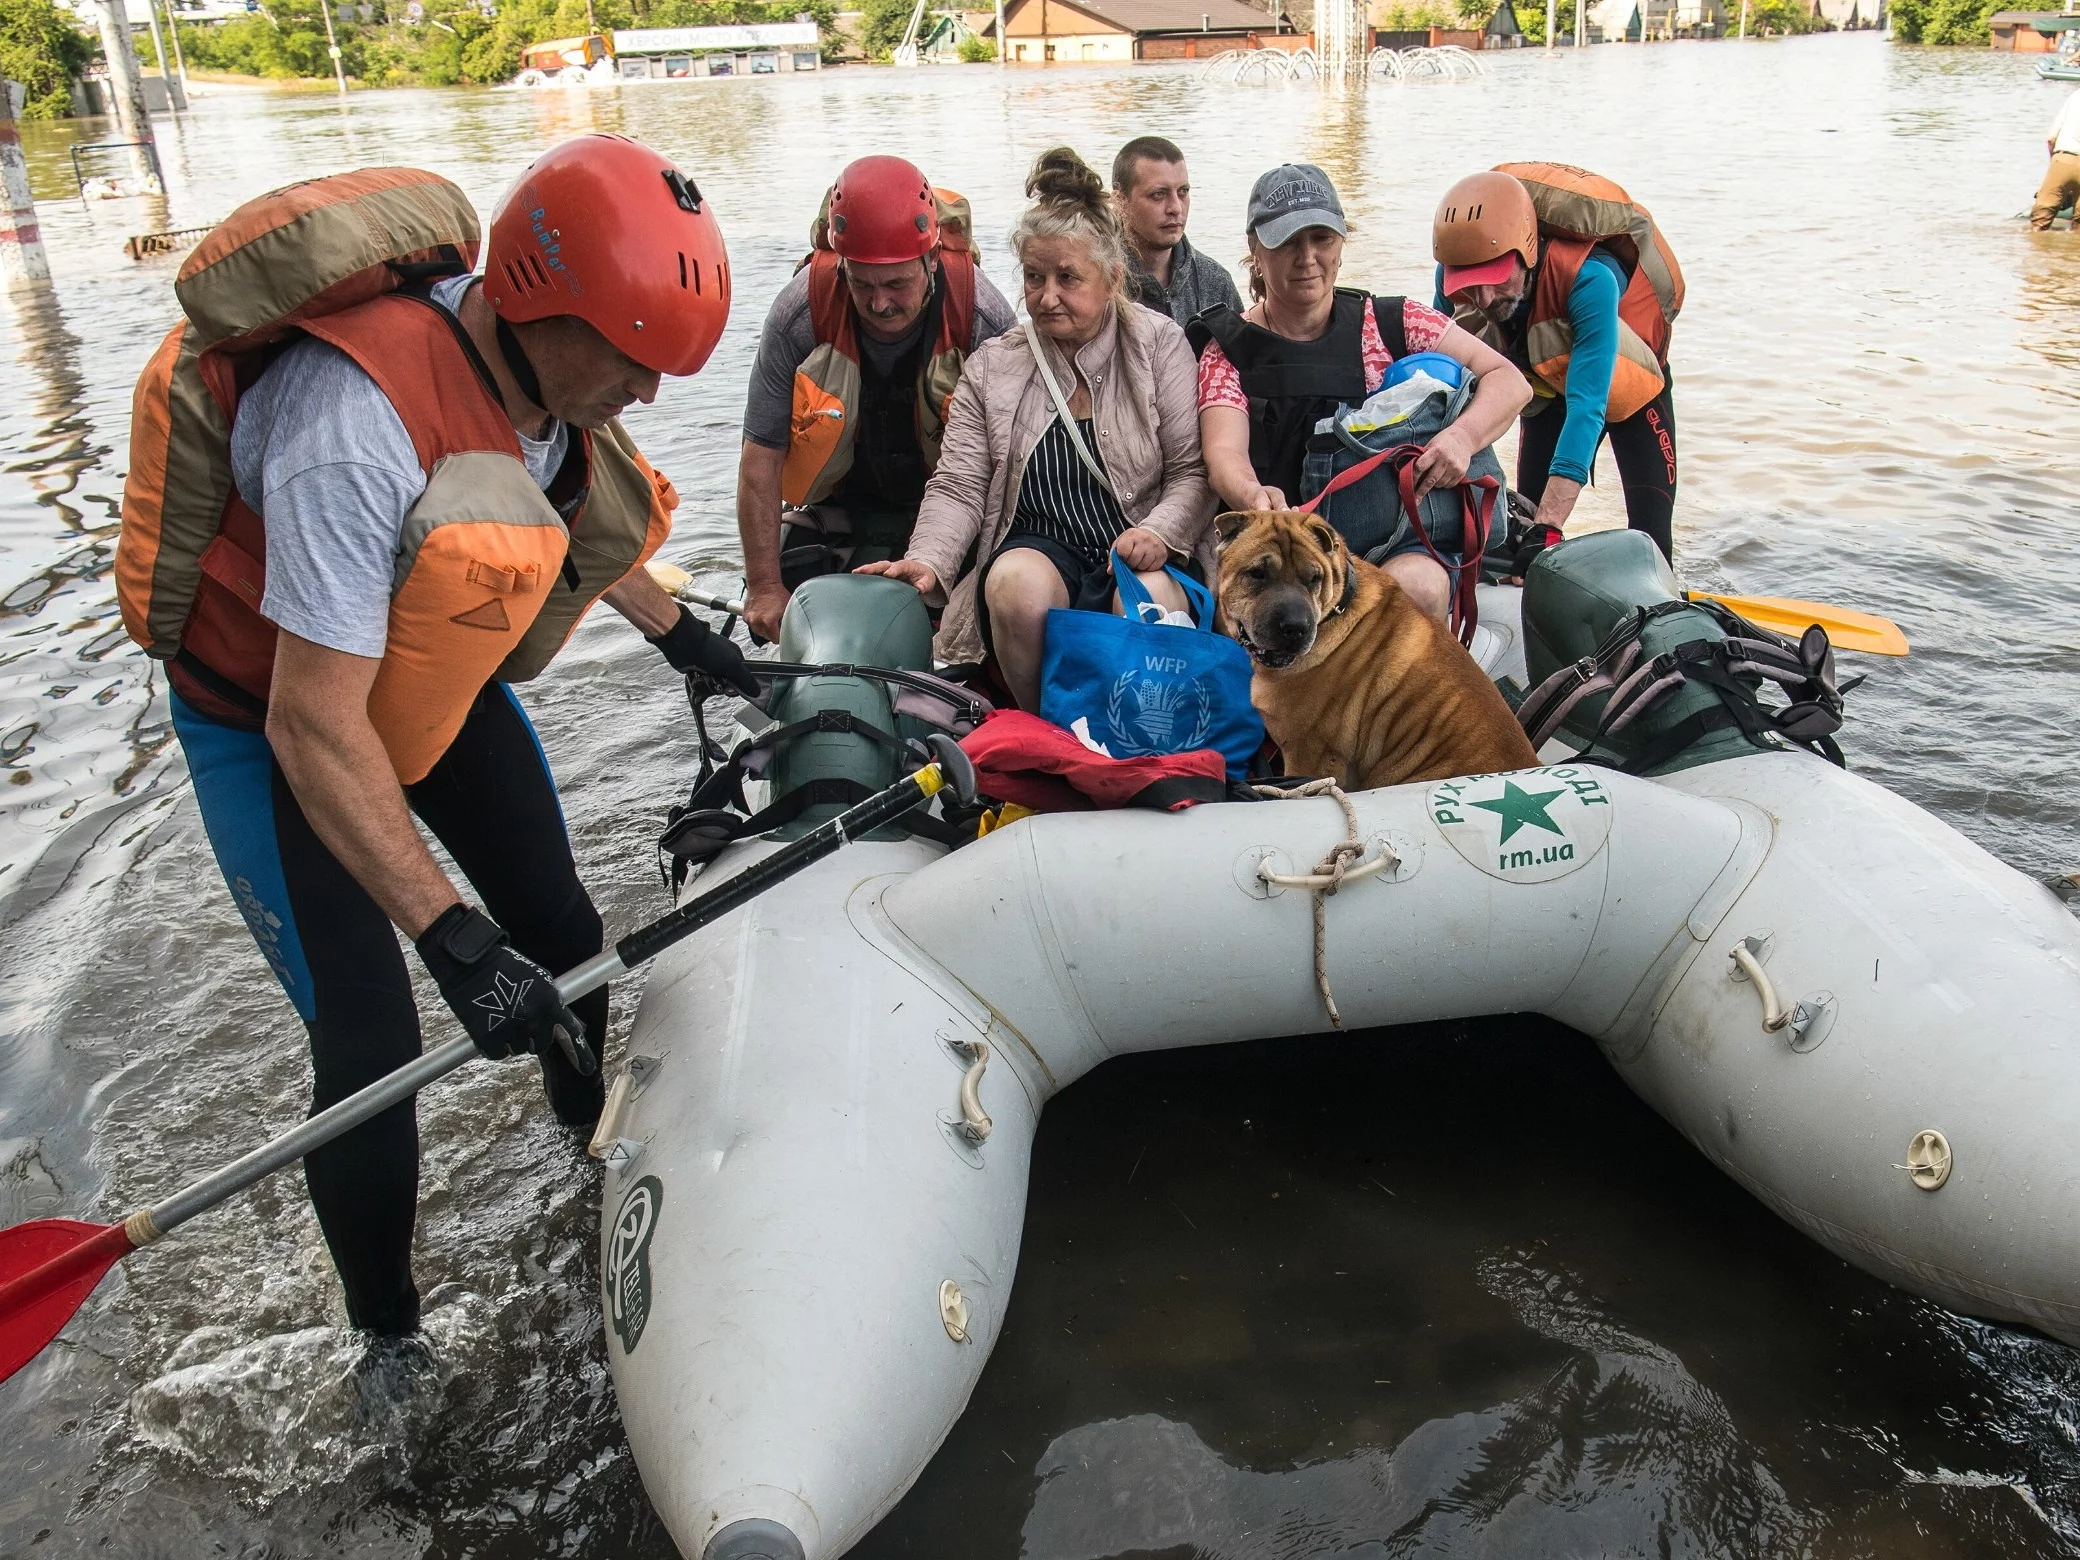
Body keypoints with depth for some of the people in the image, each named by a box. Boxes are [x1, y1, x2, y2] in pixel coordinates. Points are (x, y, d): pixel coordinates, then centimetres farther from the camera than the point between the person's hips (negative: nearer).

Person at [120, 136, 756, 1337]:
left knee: (558, 933, 12)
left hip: (437, 672, 7)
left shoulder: (544, 361, -14)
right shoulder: (358, 426, -38)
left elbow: (567, 513, 11)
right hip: (274, 711, -7)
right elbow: (312, 724, -37)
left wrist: (679, 634, 16)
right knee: (369, 1047, -9)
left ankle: (600, 1142, 41)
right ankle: (389, 1338, 12)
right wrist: (451, 937, -38)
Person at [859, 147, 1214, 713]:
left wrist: (1159, 531, -21)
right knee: (1019, 581, -34)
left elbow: (1194, 470, 0)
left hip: (1140, 553, -1)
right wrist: (927, 560, -16)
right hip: (1038, 545, 1)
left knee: (1152, 602, -35)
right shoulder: (992, 367, 9)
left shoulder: (1159, 344, 4)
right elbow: (958, 488, 3)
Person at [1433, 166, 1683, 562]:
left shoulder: (1589, 279, -42)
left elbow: (1587, 407, -47)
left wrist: (1548, 527, -56)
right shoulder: (1454, 275, -28)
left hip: (1629, 385, -4)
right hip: (1550, 389, 4)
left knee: (1649, 530, -12)